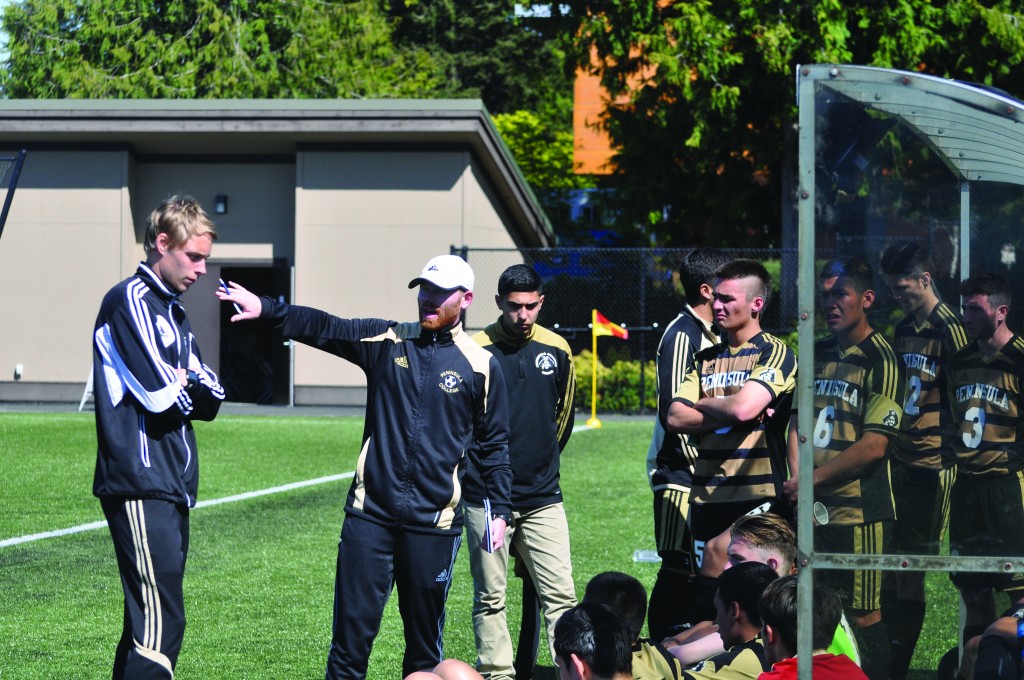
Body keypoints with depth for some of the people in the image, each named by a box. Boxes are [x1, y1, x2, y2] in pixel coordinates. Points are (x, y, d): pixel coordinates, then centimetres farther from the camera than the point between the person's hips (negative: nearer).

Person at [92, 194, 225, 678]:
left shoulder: (173, 312, 21)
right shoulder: (130, 300, -8)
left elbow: (210, 398, 14)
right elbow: (162, 394, -17)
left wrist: (182, 386, -6)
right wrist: (184, 388, 4)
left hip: (173, 488, 9)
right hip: (141, 487, -9)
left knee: (147, 620, 8)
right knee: (160, 624, -16)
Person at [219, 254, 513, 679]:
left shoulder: (480, 366, 3)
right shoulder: (387, 341, 6)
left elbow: (494, 445, 10)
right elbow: (324, 329, -3)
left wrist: (499, 510, 7)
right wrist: (265, 309, -17)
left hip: (434, 524, -1)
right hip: (370, 515, 1)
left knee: (425, 637, 8)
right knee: (352, 629, -3)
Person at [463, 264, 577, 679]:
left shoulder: (557, 350, 5)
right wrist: (473, 466, 9)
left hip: (543, 497, 2)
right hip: (487, 499, -2)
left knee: (560, 596, -3)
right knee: (490, 599, 2)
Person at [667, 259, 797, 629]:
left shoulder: (776, 354, -3)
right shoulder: (706, 358, 16)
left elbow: (743, 407, -18)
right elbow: (676, 418, 5)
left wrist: (703, 406, 1)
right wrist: (727, 413, -8)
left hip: (758, 495, -5)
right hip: (707, 496, 5)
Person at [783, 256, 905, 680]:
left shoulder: (881, 361, -7)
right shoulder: (815, 355, 14)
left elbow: (874, 445, -13)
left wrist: (813, 479, -12)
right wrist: (793, 480, 4)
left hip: (859, 513, -6)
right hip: (812, 510, 6)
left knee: (864, 616, -3)